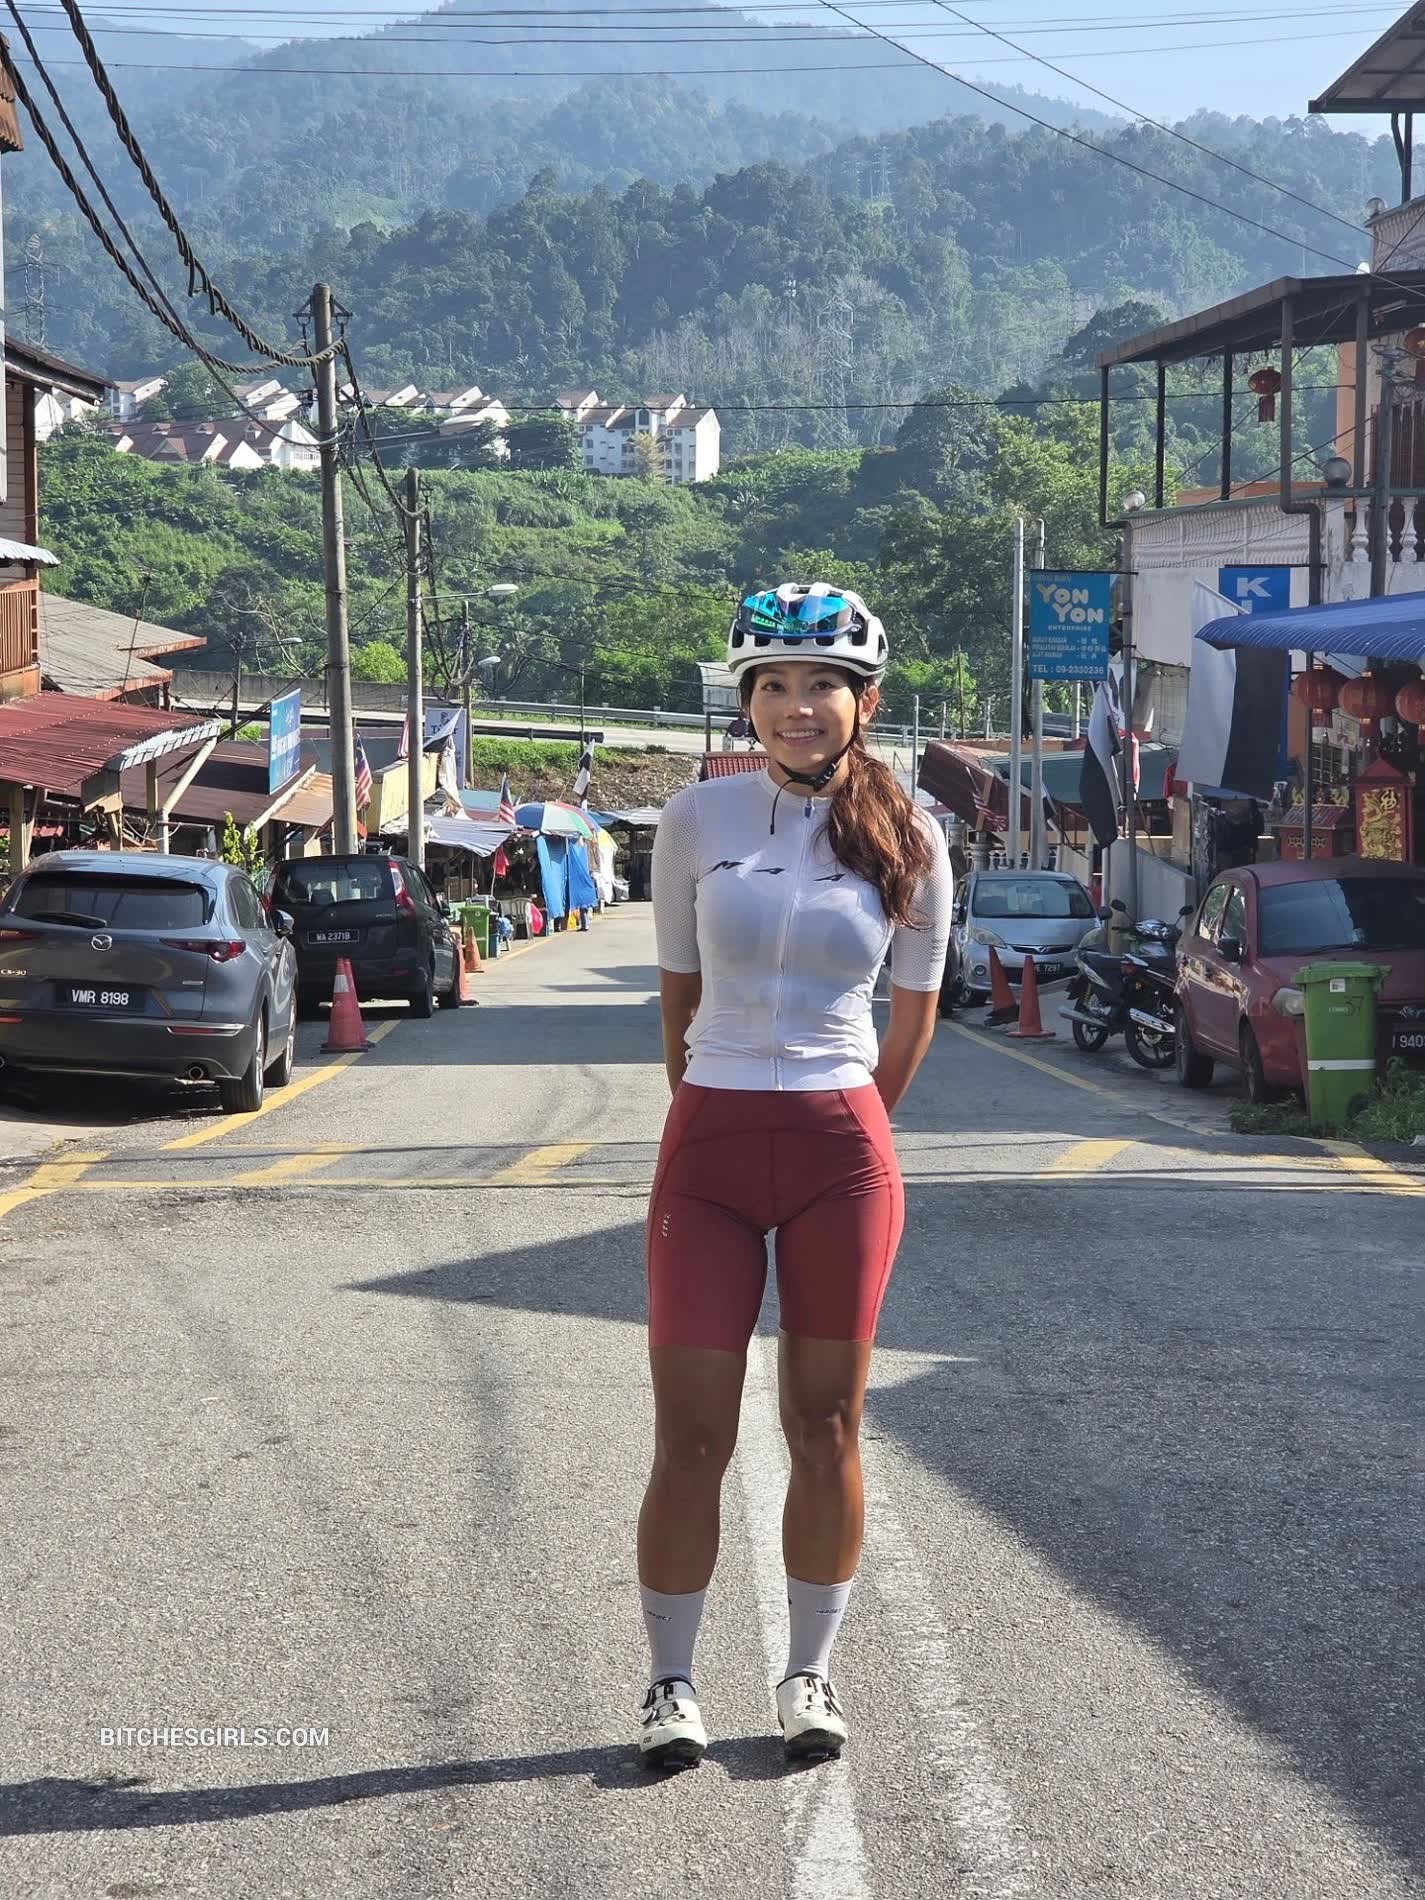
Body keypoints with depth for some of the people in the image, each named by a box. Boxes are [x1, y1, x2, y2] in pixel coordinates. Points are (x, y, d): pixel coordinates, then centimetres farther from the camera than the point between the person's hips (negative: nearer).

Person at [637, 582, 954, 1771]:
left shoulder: (908, 844, 0)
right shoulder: (699, 820, 0)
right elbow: (678, 992, 11)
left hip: (842, 1153, 0)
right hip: (709, 1147, 0)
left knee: (826, 1433, 7)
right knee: (692, 1440, 1)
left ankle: (811, 1672, 21)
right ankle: (672, 1682, 13)